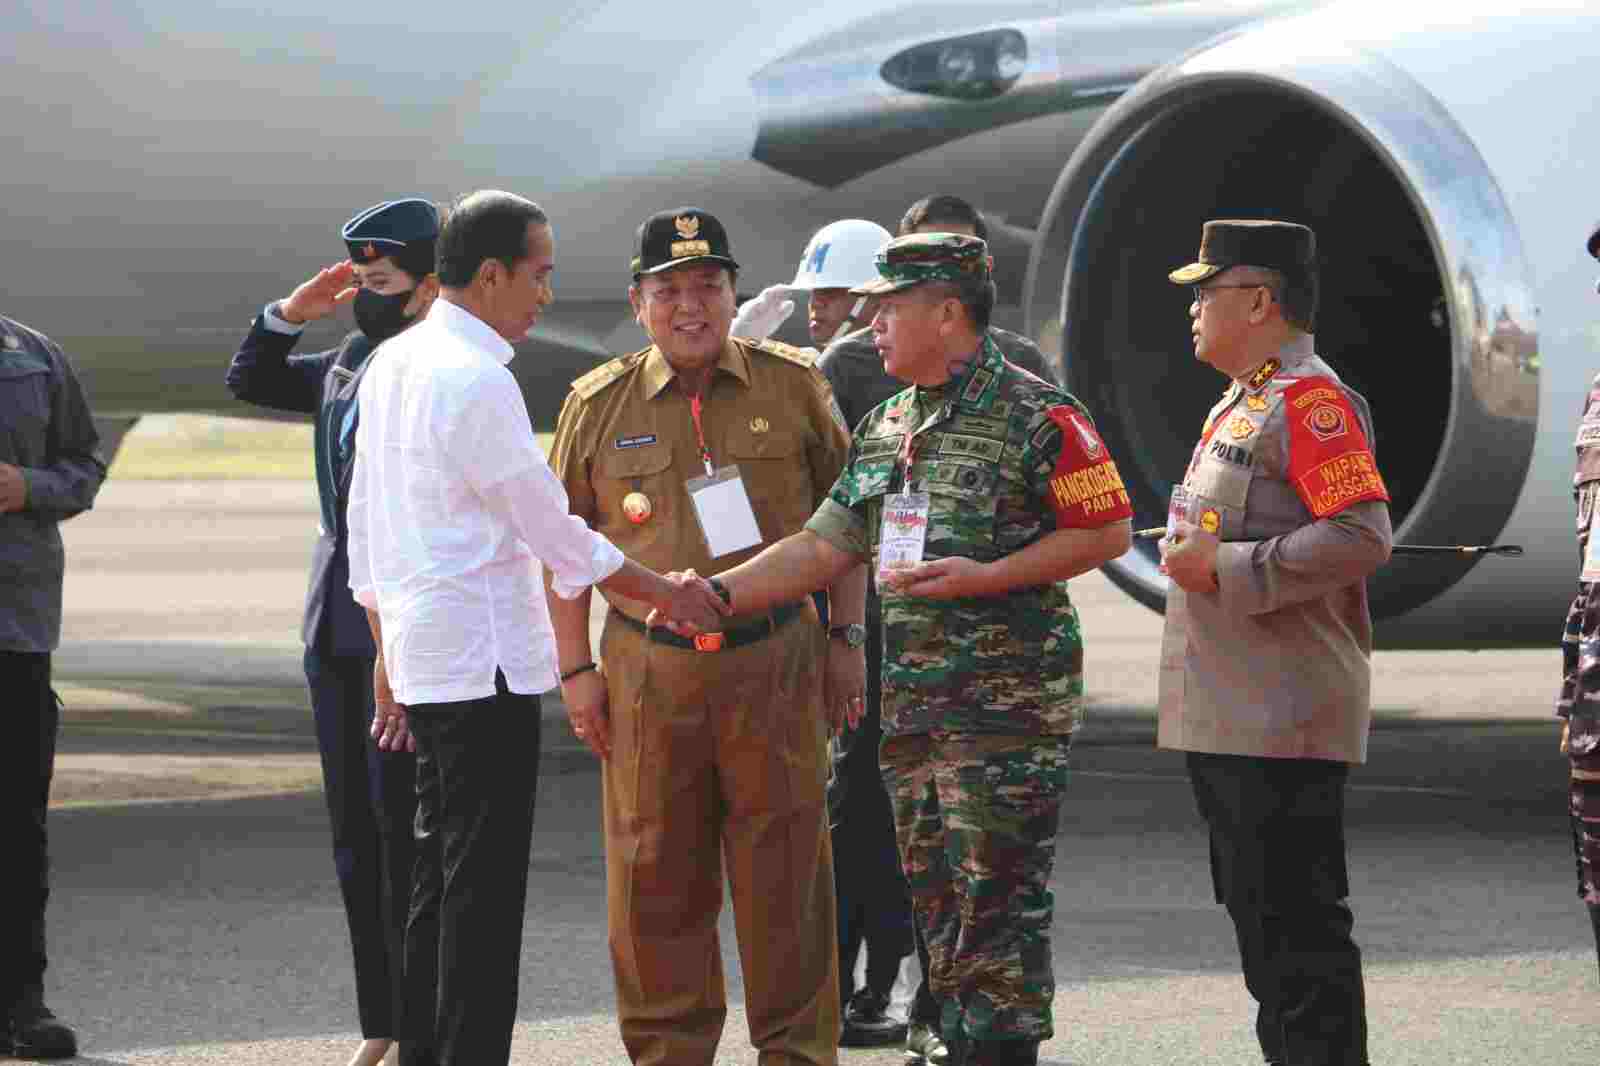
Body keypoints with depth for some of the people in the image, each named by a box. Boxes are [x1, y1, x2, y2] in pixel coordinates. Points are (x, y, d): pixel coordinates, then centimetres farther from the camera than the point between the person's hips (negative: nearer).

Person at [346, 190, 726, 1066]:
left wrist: (387, 654, 23)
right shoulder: (476, 379, -17)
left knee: (440, 872, 15)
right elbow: (553, 531, -13)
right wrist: (663, 593, -1)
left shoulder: (391, 364, 12)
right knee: (484, 886, -7)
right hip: (484, 662, -9)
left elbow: (363, 524, 18)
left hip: (419, 654, 9)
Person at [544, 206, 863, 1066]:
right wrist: (576, 669, 4)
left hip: (776, 661, -1)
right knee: (654, 874, 3)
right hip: (650, 669, 1)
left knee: (785, 868, 0)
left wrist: (844, 638, 6)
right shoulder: (598, 405, 4)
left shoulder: (792, 385, 4)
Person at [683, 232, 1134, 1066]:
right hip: (912, 704, 8)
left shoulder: (1036, 416, -9)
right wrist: (719, 592, 2)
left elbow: (1106, 530, -10)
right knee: (936, 899, 12)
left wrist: (985, 576, -17)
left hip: (1008, 704, -8)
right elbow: (825, 546, 14)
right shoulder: (883, 428, 14)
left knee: (996, 901, -7)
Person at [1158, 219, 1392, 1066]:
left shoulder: (1311, 400, -14)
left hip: (1282, 723, -11)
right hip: (1228, 719, 11)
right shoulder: (1238, 405, 19)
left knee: (1299, 928, -9)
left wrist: (1226, 569, -21)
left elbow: (1360, 536, -24)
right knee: (1259, 921, 15)